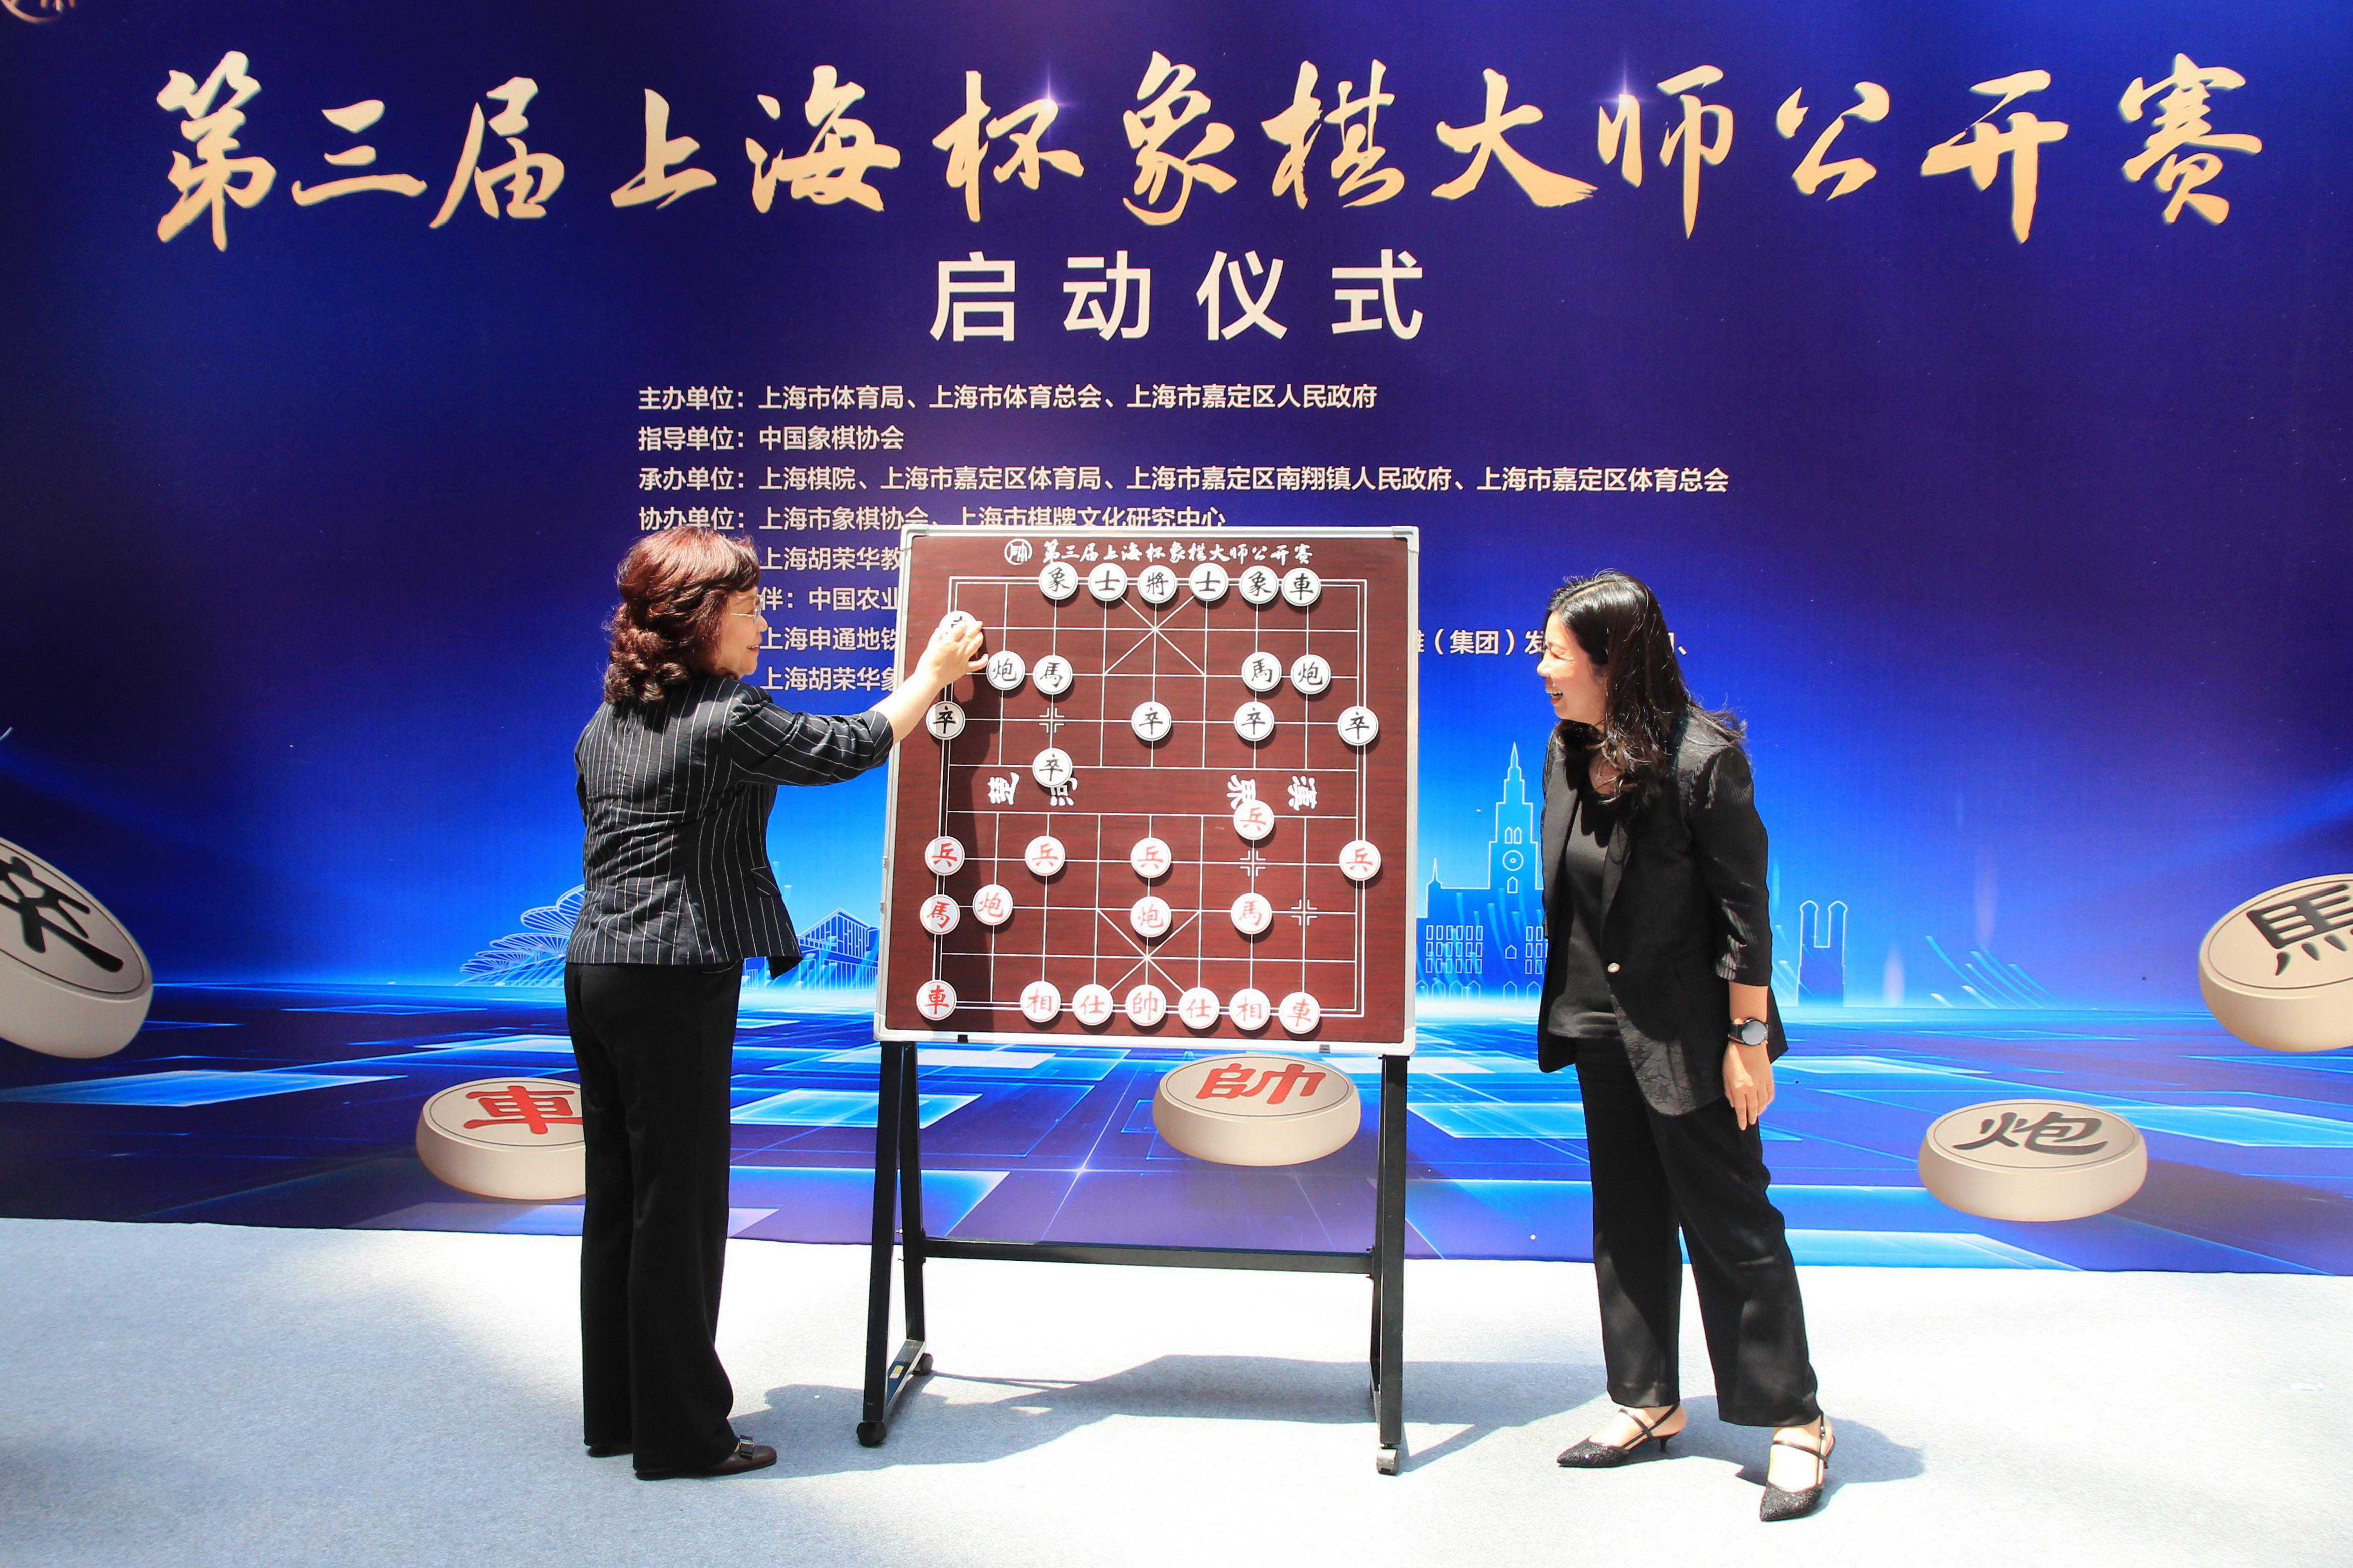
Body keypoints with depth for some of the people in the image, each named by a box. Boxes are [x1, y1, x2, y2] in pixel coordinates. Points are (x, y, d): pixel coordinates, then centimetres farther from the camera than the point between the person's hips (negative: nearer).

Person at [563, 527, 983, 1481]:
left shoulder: (606, 724, 11)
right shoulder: (730, 721, -14)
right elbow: (850, 750, -2)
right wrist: (932, 675, 12)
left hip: (596, 967, 9)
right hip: (674, 980, -9)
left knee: (619, 1196, 16)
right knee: (679, 1201, 1)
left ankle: (617, 1412, 29)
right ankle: (680, 1433, 13)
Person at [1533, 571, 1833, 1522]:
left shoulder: (1703, 758, -19)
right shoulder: (1567, 750, 2)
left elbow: (1743, 909, -16)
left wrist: (1748, 1039, -15)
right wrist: (1567, 1008, 13)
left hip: (1687, 1031, -7)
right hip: (1599, 1023, 7)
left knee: (1730, 1223, 4)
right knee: (1626, 1220, 16)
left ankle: (1796, 1423, 21)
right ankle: (1648, 1404, 32)